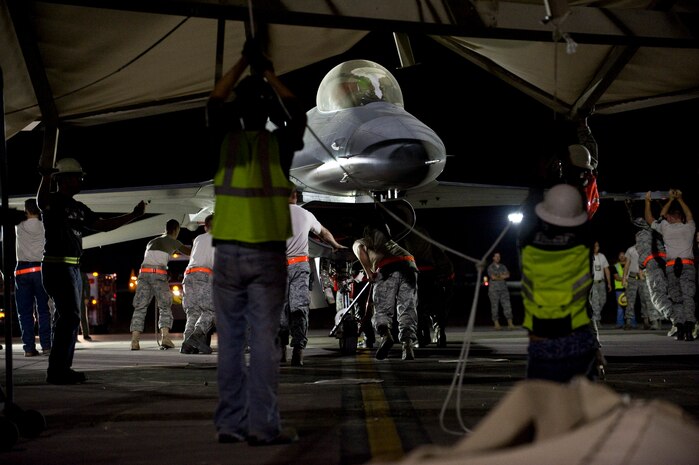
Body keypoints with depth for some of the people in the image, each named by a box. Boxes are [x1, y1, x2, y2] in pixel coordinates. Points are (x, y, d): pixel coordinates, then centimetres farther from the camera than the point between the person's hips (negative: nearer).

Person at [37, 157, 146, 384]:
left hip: (73, 268, 10)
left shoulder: (79, 208, 18)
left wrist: (134, 215, 15)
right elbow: (41, 201, -32)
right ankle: (57, 370, -15)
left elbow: (103, 225, 21)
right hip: (57, 266, -10)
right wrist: (46, 177, -52)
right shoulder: (53, 201, -8)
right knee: (70, 316, -15)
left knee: (67, 318, 11)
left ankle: (61, 369, 16)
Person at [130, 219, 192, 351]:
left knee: (140, 307, 4)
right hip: (159, 274, -4)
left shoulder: (151, 242, 29)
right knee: (165, 307, 4)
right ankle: (165, 336, -14)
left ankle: (135, 341, -8)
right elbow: (188, 251, 28)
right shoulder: (172, 242, 17)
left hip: (144, 272, 4)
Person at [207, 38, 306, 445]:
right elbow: (298, 112, 19)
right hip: (267, 253, -2)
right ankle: (263, 425, -7)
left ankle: (231, 423, 6)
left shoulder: (227, 139, 5)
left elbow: (215, 102, 23)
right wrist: (268, 72, 21)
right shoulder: (280, 143, 0)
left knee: (231, 341, 6)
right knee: (264, 340, -4)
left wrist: (243, 64, 25)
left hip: (229, 251, 2)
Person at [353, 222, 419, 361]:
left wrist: (368, 272, 5)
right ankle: (408, 343, -19)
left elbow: (360, 249, 1)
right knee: (407, 310, 2)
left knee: (382, 310, -3)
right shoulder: (389, 242, 43)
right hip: (409, 265, 4)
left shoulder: (358, 243, 25)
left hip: (387, 269, -4)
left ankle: (385, 334, -32)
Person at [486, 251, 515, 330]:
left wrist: (497, 277, -14)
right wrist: (502, 277, -5)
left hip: (503, 289, 4)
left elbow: (507, 275, -3)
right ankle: (496, 324, 5)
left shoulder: (503, 266, 13)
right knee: (495, 307, -1)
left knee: (507, 305, -4)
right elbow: (493, 277, -15)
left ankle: (510, 324, -6)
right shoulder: (490, 267, 0)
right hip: (494, 289, -4)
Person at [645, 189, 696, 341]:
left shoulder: (665, 227, 6)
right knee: (688, 297, -8)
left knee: (676, 299, 3)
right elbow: (689, 214, 32)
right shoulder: (689, 228, 10)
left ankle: (680, 328, -9)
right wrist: (679, 199, 43)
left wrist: (647, 201, 35)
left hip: (671, 266, 0)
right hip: (688, 265, 0)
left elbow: (649, 218, 24)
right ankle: (689, 329, -23)